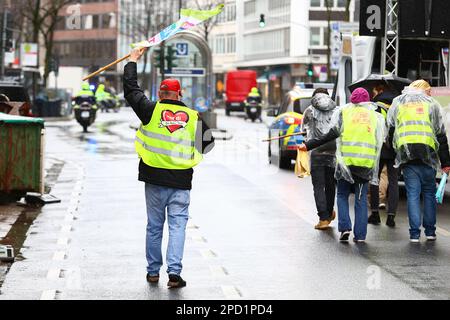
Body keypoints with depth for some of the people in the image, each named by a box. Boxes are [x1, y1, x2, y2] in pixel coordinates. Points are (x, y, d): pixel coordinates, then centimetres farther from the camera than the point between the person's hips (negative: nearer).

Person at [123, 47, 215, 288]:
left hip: (155, 180, 0)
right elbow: (208, 142, 11)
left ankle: (153, 272, 18)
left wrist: (133, 61, 19)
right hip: (181, 181, 0)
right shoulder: (193, 117, 2)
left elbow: (130, 90, 8)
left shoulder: (151, 110, -3)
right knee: (177, 225, 0)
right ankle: (174, 272, -10)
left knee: (154, 226, 10)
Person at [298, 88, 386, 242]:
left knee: (342, 195, 14)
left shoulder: (343, 112, 4)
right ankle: (360, 234, 4)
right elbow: (381, 138, 6)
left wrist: (308, 145, -6)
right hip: (366, 163, 1)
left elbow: (333, 134, -6)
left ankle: (345, 227, -1)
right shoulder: (376, 116, 11)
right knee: (361, 199, 8)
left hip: (346, 160, -1)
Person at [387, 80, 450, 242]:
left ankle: (414, 233, -1)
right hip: (427, 153, -1)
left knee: (413, 194, 3)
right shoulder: (431, 103, 11)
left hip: (405, 154, 1)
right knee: (429, 192, 12)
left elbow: (389, 129, 15)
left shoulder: (397, 102, 16)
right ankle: (430, 231, 13)